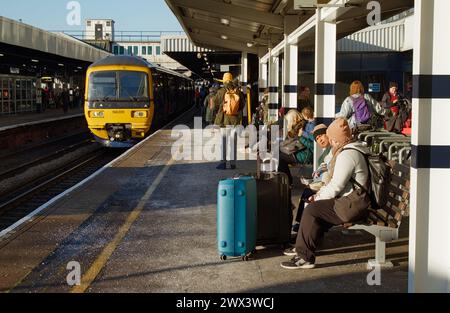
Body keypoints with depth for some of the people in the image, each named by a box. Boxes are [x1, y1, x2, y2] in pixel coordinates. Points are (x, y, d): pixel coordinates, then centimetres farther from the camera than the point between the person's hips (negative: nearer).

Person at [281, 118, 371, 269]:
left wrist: (317, 199, -7)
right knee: (315, 207, 12)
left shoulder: (347, 155, -18)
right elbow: (335, 182, 20)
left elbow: (336, 187, -21)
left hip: (352, 206, -11)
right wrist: (319, 194, 9)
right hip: (352, 201, 11)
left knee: (311, 210, -14)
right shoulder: (350, 150, 17)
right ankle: (302, 248, 19)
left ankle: (305, 257, -10)